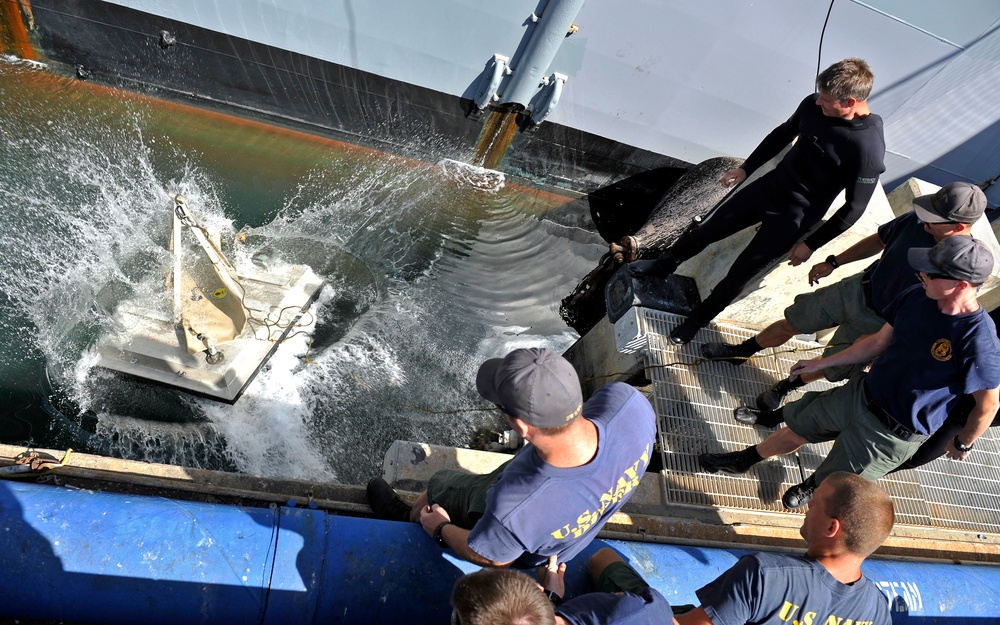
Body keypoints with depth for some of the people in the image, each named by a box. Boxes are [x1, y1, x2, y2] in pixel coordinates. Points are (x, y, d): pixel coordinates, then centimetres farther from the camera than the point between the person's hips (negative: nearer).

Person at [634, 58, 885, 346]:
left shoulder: (868, 149, -28)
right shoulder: (813, 104, -12)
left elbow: (854, 207, -17)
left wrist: (811, 243, -11)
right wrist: (746, 168, 12)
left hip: (793, 217, -5)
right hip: (768, 186, 5)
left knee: (741, 271, 3)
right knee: (705, 231, 13)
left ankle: (697, 320, 26)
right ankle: (661, 268, 39)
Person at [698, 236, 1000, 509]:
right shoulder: (917, 297, -10)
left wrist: (963, 444, 0)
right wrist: (821, 363, 11)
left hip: (893, 434, -5)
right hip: (861, 393, 5)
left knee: (831, 481, 15)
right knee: (797, 426, 19)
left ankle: (814, 486, 52)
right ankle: (745, 459, 45)